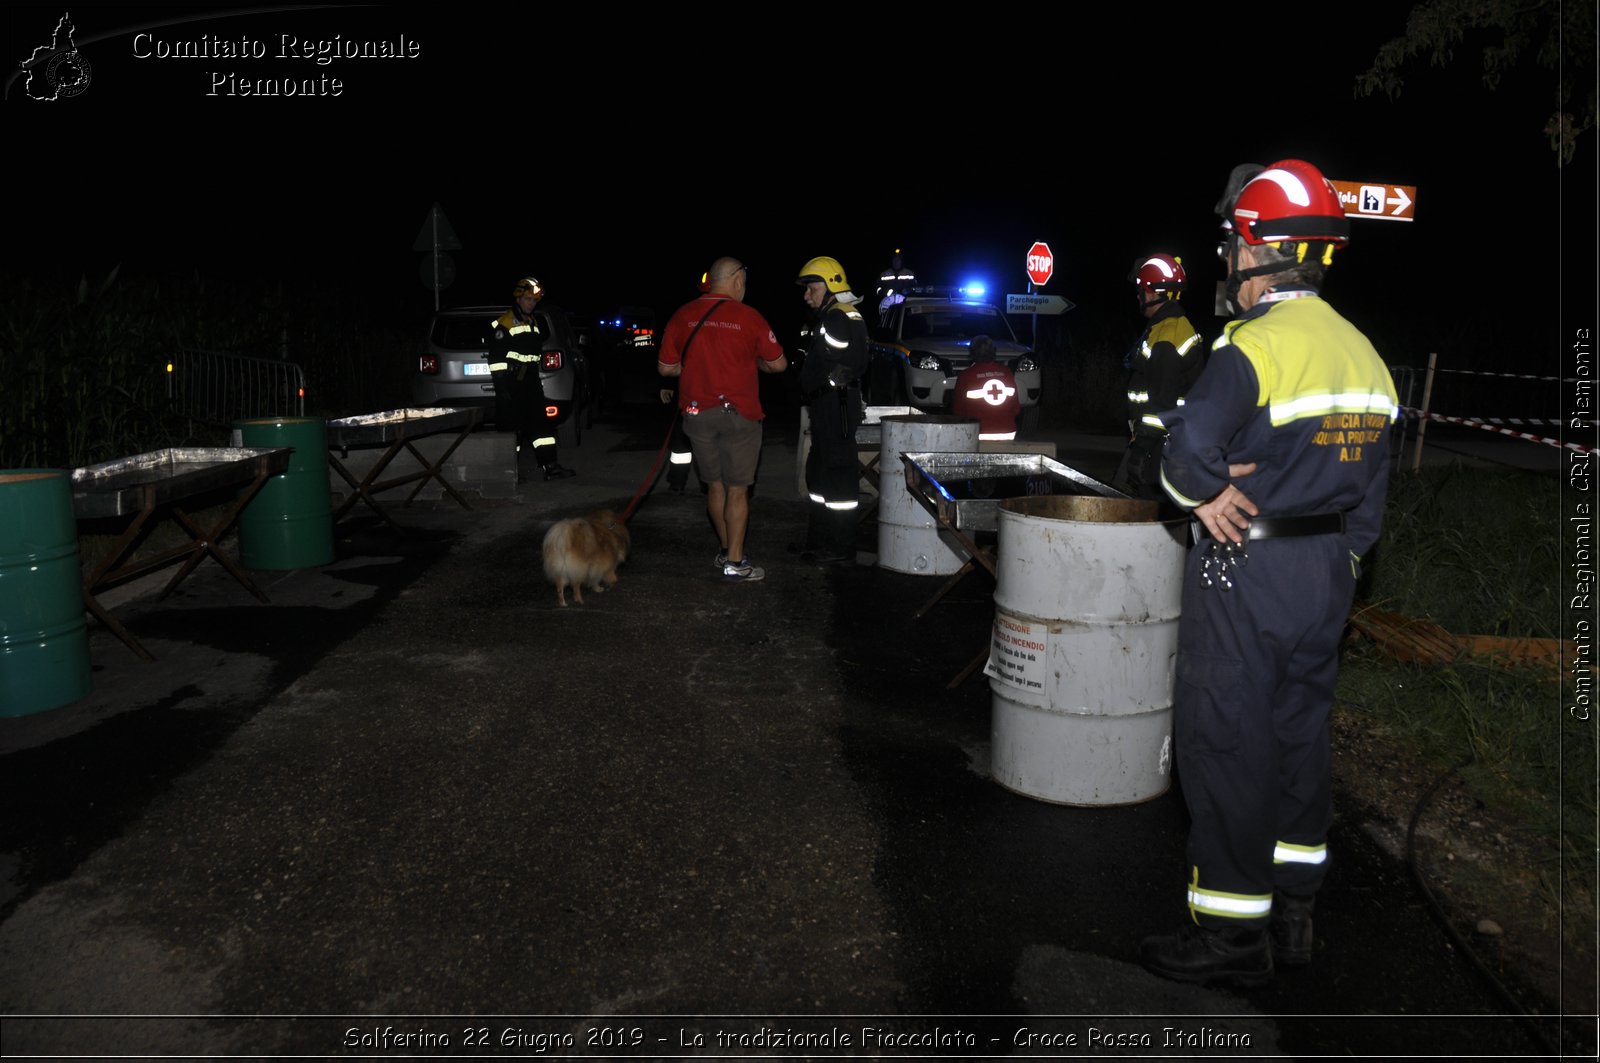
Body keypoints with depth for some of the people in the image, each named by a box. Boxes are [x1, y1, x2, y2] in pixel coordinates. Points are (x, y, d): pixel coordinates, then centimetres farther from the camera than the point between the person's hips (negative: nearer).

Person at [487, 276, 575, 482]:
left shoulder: (533, 323, 18)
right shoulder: (504, 323, -10)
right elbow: (496, 357, -15)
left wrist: (537, 380, 25)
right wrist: (501, 386, -19)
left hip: (530, 381, 8)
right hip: (511, 383, -8)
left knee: (541, 422, 5)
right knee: (511, 425, -5)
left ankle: (550, 466, 6)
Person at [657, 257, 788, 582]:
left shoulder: (683, 316, 2)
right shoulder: (748, 318, -8)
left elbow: (665, 367, 6)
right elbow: (778, 364, -2)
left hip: (696, 414, 4)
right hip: (738, 415, -4)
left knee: (715, 486, 16)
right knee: (737, 490, 2)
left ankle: (726, 550, 29)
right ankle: (735, 562, 4)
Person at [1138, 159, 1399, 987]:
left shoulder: (1255, 346, -18)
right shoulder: (1363, 353, 10)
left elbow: (1188, 454, -29)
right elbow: (1371, 491, 14)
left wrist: (1207, 495, -9)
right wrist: (1343, 560, 20)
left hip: (1245, 575, -9)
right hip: (1326, 572, 9)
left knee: (1224, 743, 1)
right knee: (1299, 733, 17)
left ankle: (1233, 931, 11)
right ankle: (1292, 912, 29)